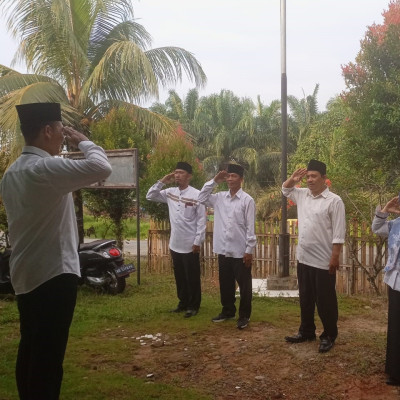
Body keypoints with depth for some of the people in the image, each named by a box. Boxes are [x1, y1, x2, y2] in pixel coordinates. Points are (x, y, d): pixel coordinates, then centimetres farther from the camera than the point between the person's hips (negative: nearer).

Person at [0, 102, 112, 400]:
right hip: (53, 274, -10)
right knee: (48, 355, -3)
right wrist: (83, 141, -9)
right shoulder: (46, 168, -18)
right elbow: (101, 168, -26)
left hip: (25, 275, 10)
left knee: (31, 350, 17)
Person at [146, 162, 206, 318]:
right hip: (175, 244, 6)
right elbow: (150, 196, 10)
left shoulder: (196, 195, -11)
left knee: (192, 277, 6)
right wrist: (161, 182, -2)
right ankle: (183, 302, 30)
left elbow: (201, 220, -10)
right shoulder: (170, 193, 5)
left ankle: (193, 306, 18)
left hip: (190, 245, -6)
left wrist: (197, 242, -13)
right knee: (179, 277, 17)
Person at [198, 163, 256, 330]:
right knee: (225, 284, 17)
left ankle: (244, 315, 20)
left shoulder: (247, 200, -9)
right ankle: (228, 311, 33)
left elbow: (250, 227, -10)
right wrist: (214, 181, 3)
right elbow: (202, 198, 12)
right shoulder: (220, 197, 6)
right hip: (223, 250, 5)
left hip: (240, 251, -5)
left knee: (244, 286, 6)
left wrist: (249, 250, -12)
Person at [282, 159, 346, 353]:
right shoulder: (302, 195, 7)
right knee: (305, 299, 18)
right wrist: (293, 179, 3)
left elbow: (338, 233, -15)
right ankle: (306, 331, 32)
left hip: (323, 261, -7)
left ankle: (329, 336, 21)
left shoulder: (334, 201, -13)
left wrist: (335, 257, -18)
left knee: (325, 301, 5)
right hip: (303, 258, 7)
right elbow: (285, 189, 24)